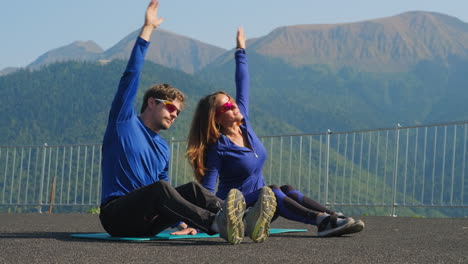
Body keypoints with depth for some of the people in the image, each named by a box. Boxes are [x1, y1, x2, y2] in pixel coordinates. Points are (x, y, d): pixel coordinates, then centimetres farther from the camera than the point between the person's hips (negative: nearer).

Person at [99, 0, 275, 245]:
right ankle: (217, 224, -57)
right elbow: (131, 76, -2)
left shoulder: (163, 148, 23)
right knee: (160, 188, -35)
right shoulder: (124, 121, 7)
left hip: (147, 222, 6)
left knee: (192, 189, -19)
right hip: (117, 216, -6)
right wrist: (147, 30, -4)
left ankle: (239, 219, -44)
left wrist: (181, 223, 10)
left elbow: (167, 197, 27)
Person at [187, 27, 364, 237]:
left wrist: (240, 51, 20)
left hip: (258, 203, 7)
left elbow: (242, 85, 13)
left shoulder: (243, 123, 5)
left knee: (287, 190, -21)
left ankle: (333, 218, -38)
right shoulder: (218, 147, -15)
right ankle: (322, 221, -49)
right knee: (273, 192, -30)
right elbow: (207, 190, -19)